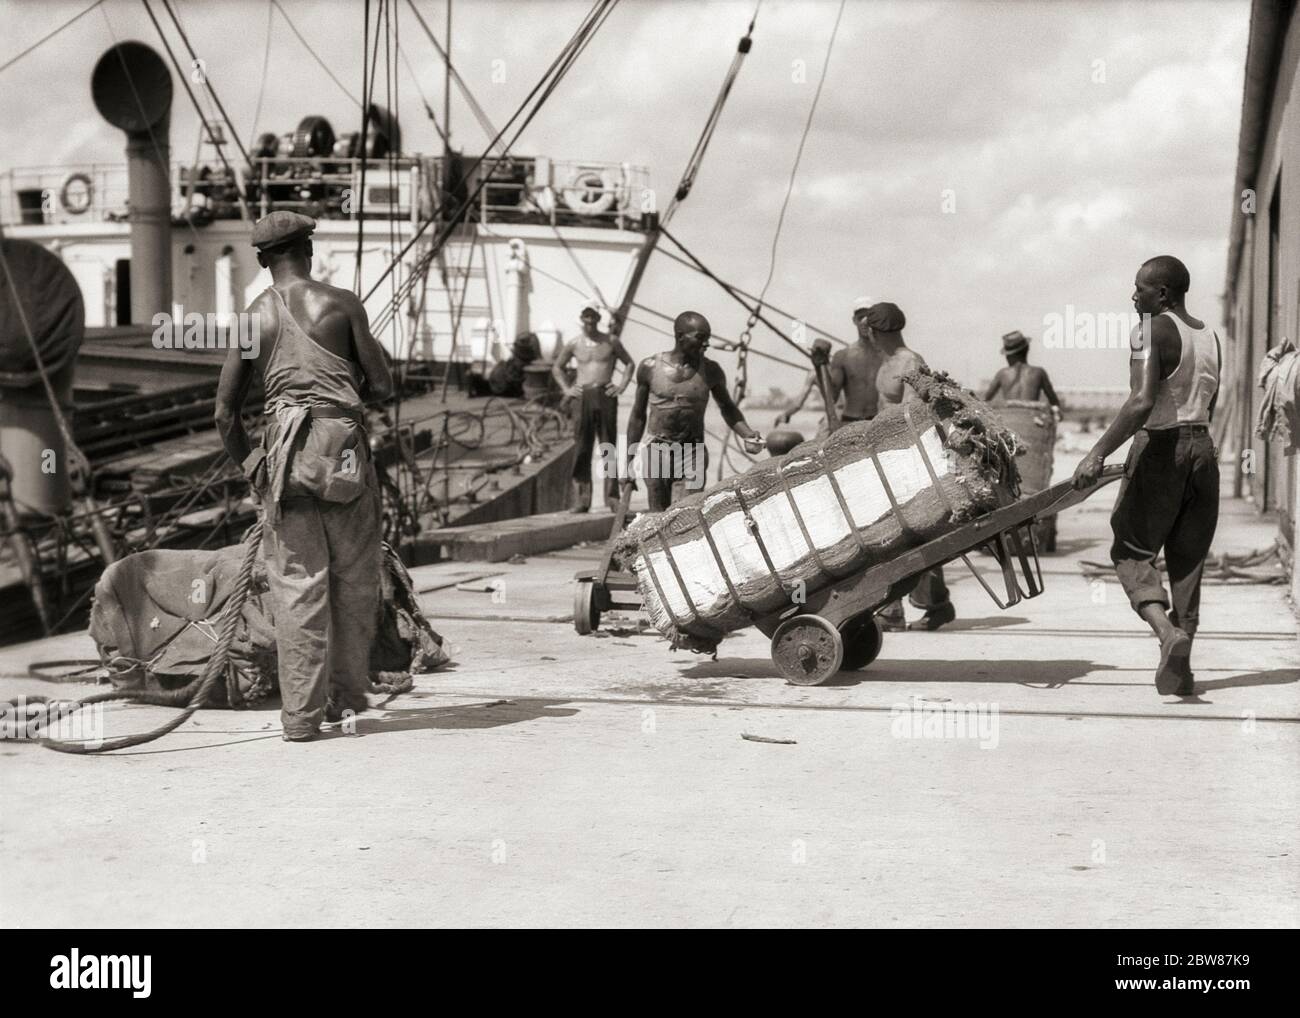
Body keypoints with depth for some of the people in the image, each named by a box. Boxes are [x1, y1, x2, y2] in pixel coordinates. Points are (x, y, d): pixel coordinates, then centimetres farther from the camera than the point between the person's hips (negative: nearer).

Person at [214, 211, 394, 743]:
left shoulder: (252, 318, 10)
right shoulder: (341, 304, 3)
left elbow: (225, 412, 10)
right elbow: (383, 386, 4)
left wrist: (251, 466, 22)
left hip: (286, 450, 2)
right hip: (343, 444, -2)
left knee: (297, 585, 3)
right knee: (354, 578, 12)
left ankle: (301, 713, 1)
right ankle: (348, 693, 20)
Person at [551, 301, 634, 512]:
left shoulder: (610, 342, 7)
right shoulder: (573, 344, 9)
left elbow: (629, 363, 17)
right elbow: (556, 368, 21)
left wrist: (622, 386, 5)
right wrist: (566, 389, 9)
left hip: (606, 395, -1)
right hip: (582, 398, 1)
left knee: (608, 446, 0)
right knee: (582, 448, -1)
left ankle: (611, 497, 1)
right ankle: (581, 499, -1)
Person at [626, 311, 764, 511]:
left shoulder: (711, 371, -1)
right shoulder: (650, 367, -2)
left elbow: (727, 407, 16)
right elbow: (638, 415, 8)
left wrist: (748, 435, -2)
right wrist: (629, 462, 9)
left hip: (692, 456, 0)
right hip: (656, 454, 0)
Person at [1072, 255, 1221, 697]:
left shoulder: (1152, 331, -12)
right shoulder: (1210, 336, 12)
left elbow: (1142, 402, -23)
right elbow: (1207, 408, 16)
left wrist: (1098, 453, -23)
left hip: (1160, 448, -7)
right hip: (1202, 448, 7)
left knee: (1132, 550, 3)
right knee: (1188, 559, 12)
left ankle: (1168, 633, -20)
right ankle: (1180, 668, 14)